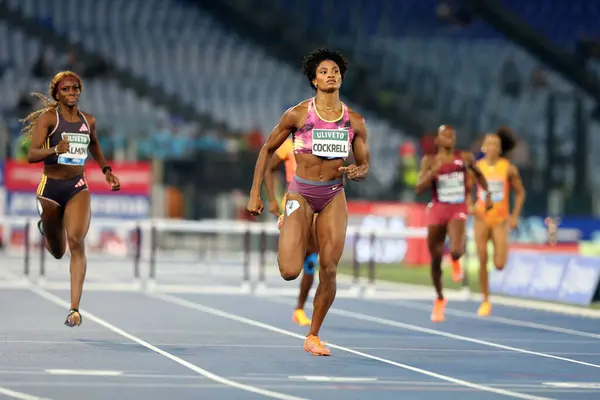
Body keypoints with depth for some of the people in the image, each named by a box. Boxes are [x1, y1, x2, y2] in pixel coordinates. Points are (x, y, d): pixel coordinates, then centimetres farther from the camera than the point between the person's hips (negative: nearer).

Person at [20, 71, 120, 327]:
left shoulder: (88, 120, 6)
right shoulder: (48, 118, -7)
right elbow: (31, 155, -16)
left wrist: (106, 170, 20)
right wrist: (55, 150, -33)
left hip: (78, 187, 2)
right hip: (50, 187, -2)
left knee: (76, 242, -21)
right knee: (58, 252, 12)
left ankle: (75, 309, -23)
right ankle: (44, 229, 53)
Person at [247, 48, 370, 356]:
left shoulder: (355, 121, 1)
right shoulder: (297, 114, -7)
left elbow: (364, 166, 9)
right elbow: (267, 149, 2)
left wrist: (357, 172, -16)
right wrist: (255, 194, -2)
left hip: (334, 195, 2)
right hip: (301, 193, -2)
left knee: (329, 270, -5)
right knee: (290, 272, -13)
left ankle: (313, 337, 12)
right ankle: (289, 235, 25)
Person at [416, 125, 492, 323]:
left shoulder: (465, 158, 3)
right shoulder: (430, 161, 0)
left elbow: (478, 174, 23)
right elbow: (420, 188, -8)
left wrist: (487, 194, 18)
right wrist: (433, 171, -19)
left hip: (458, 210, -1)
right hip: (437, 210, 1)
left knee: (455, 251, -27)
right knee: (436, 260, 7)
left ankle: (456, 259, 15)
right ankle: (440, 299, 29)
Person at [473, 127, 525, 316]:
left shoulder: (509, 168, -4)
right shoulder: (476, 167, -2)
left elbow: (520, 192, 5)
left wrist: (515, 216, -2)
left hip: (500, 220, -1)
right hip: (481, 219, 1)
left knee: (499, 265, -8)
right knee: (483, 262, -1)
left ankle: (503, 250, 30)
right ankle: (485, 301, 11)